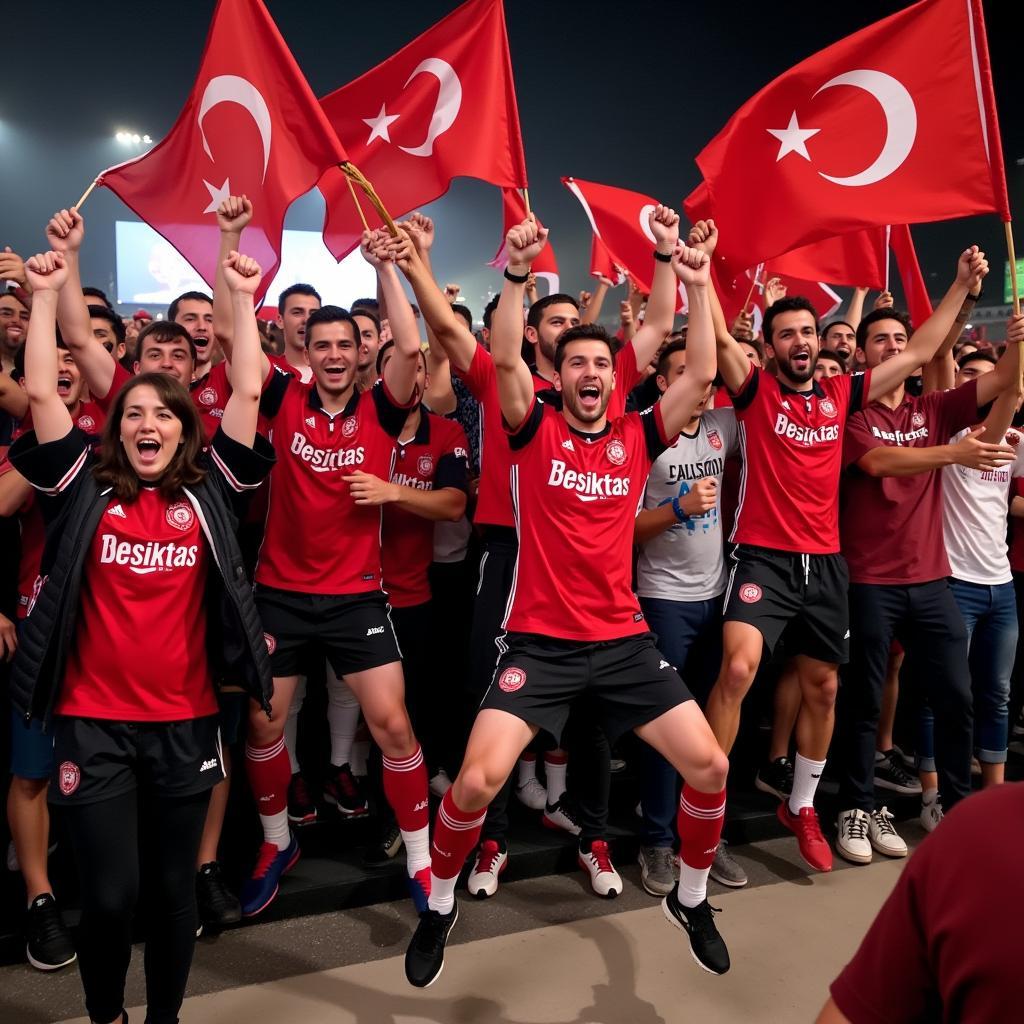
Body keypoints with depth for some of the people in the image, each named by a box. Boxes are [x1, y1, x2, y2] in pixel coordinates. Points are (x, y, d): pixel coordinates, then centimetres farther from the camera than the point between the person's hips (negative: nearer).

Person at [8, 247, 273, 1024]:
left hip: (186, 720, 1)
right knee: (109, 893, 5)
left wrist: (243, 299, 1)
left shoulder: (209, 492, 2)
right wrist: (47, 294, 0)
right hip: (93, 722, -1)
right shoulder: (85, 489, 1)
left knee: (174, 886, 14)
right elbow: (40, 392, -3)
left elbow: (247, 392, -1)